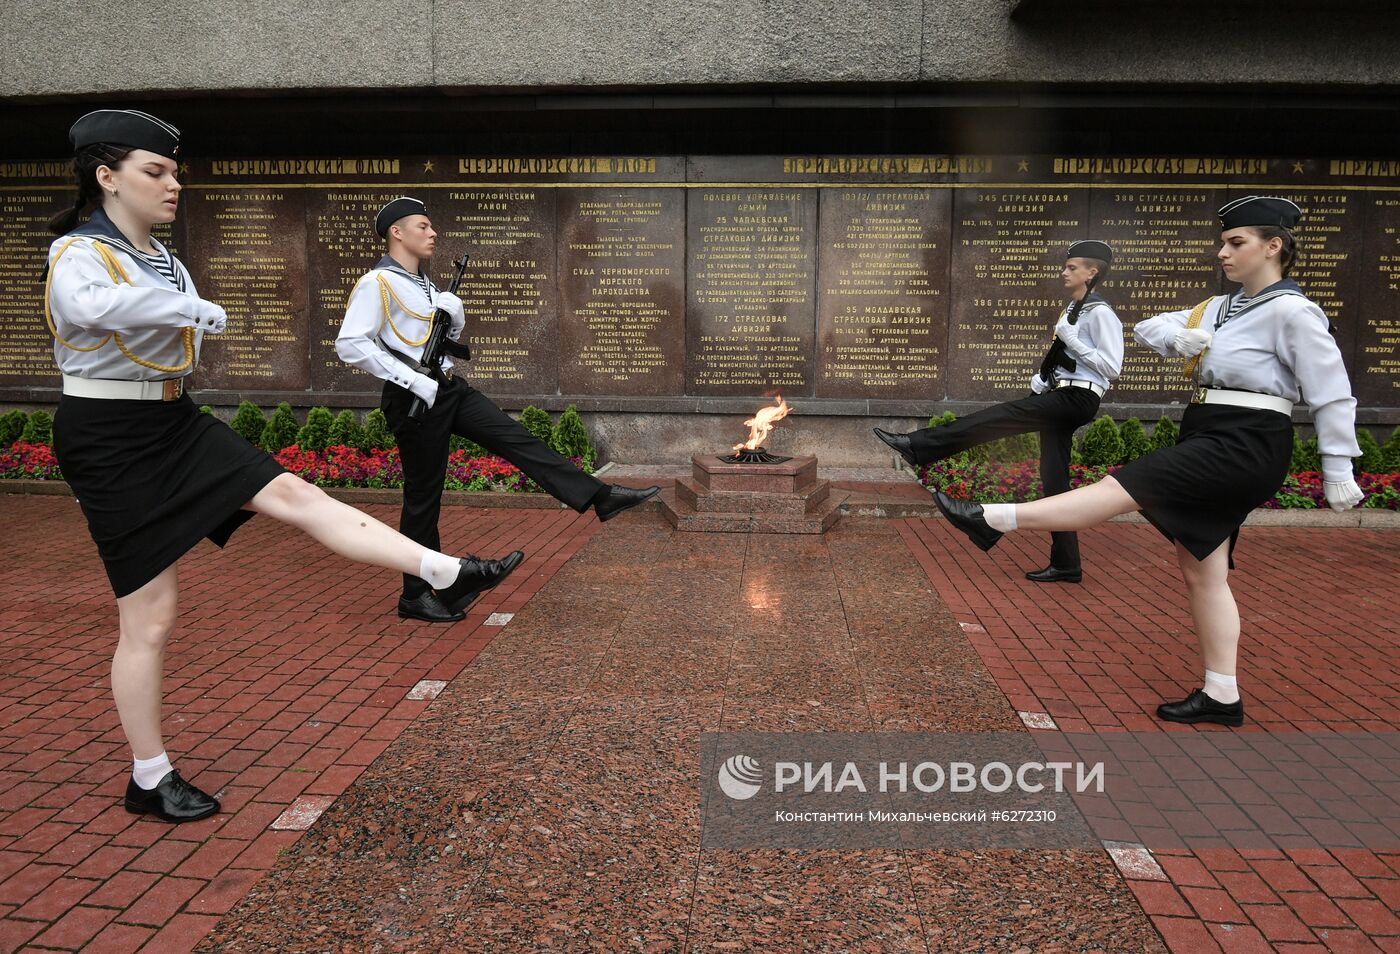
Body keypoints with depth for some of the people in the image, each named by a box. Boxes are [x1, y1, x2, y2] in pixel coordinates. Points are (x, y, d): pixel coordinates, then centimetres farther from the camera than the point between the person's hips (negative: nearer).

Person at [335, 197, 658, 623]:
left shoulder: (422, 282, 17)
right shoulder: (377, 283, -11)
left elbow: (453, 331, 26)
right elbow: (350, 345, -21)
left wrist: (454, 311, 1)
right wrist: (413, 380, -23)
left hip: (449, 390, 8)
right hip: (415, 400, -8)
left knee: (519, 440, -2)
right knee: (423, 497, -1)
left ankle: (600, 497, -4)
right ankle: (416, 596, 11)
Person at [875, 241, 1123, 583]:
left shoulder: (1100, 314, -10)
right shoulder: (1073, 308, 18)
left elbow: (1112, 368, -17)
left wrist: (1071, 338, -19)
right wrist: (1040, 379, 11)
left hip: (1076, 400, -10)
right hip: (1059, 397, 10)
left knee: (998, 418, -18)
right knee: (1054, 479, 7)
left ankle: (917, 447, -18)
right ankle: (1066, 565, 13)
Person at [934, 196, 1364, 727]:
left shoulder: (1291, 313, -9)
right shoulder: (1221, 309, 15)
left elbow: (1333, 396, -9)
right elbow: (1146, 328, 15)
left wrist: (1339, 476, -8)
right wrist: (1177, 338, -8)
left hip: (1243, 448, -9)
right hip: (1210, 444, 10)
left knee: (1121, 488, -17)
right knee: (1200, 572, 8)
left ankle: (992, 521, -15)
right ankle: (1221, 697, 14)